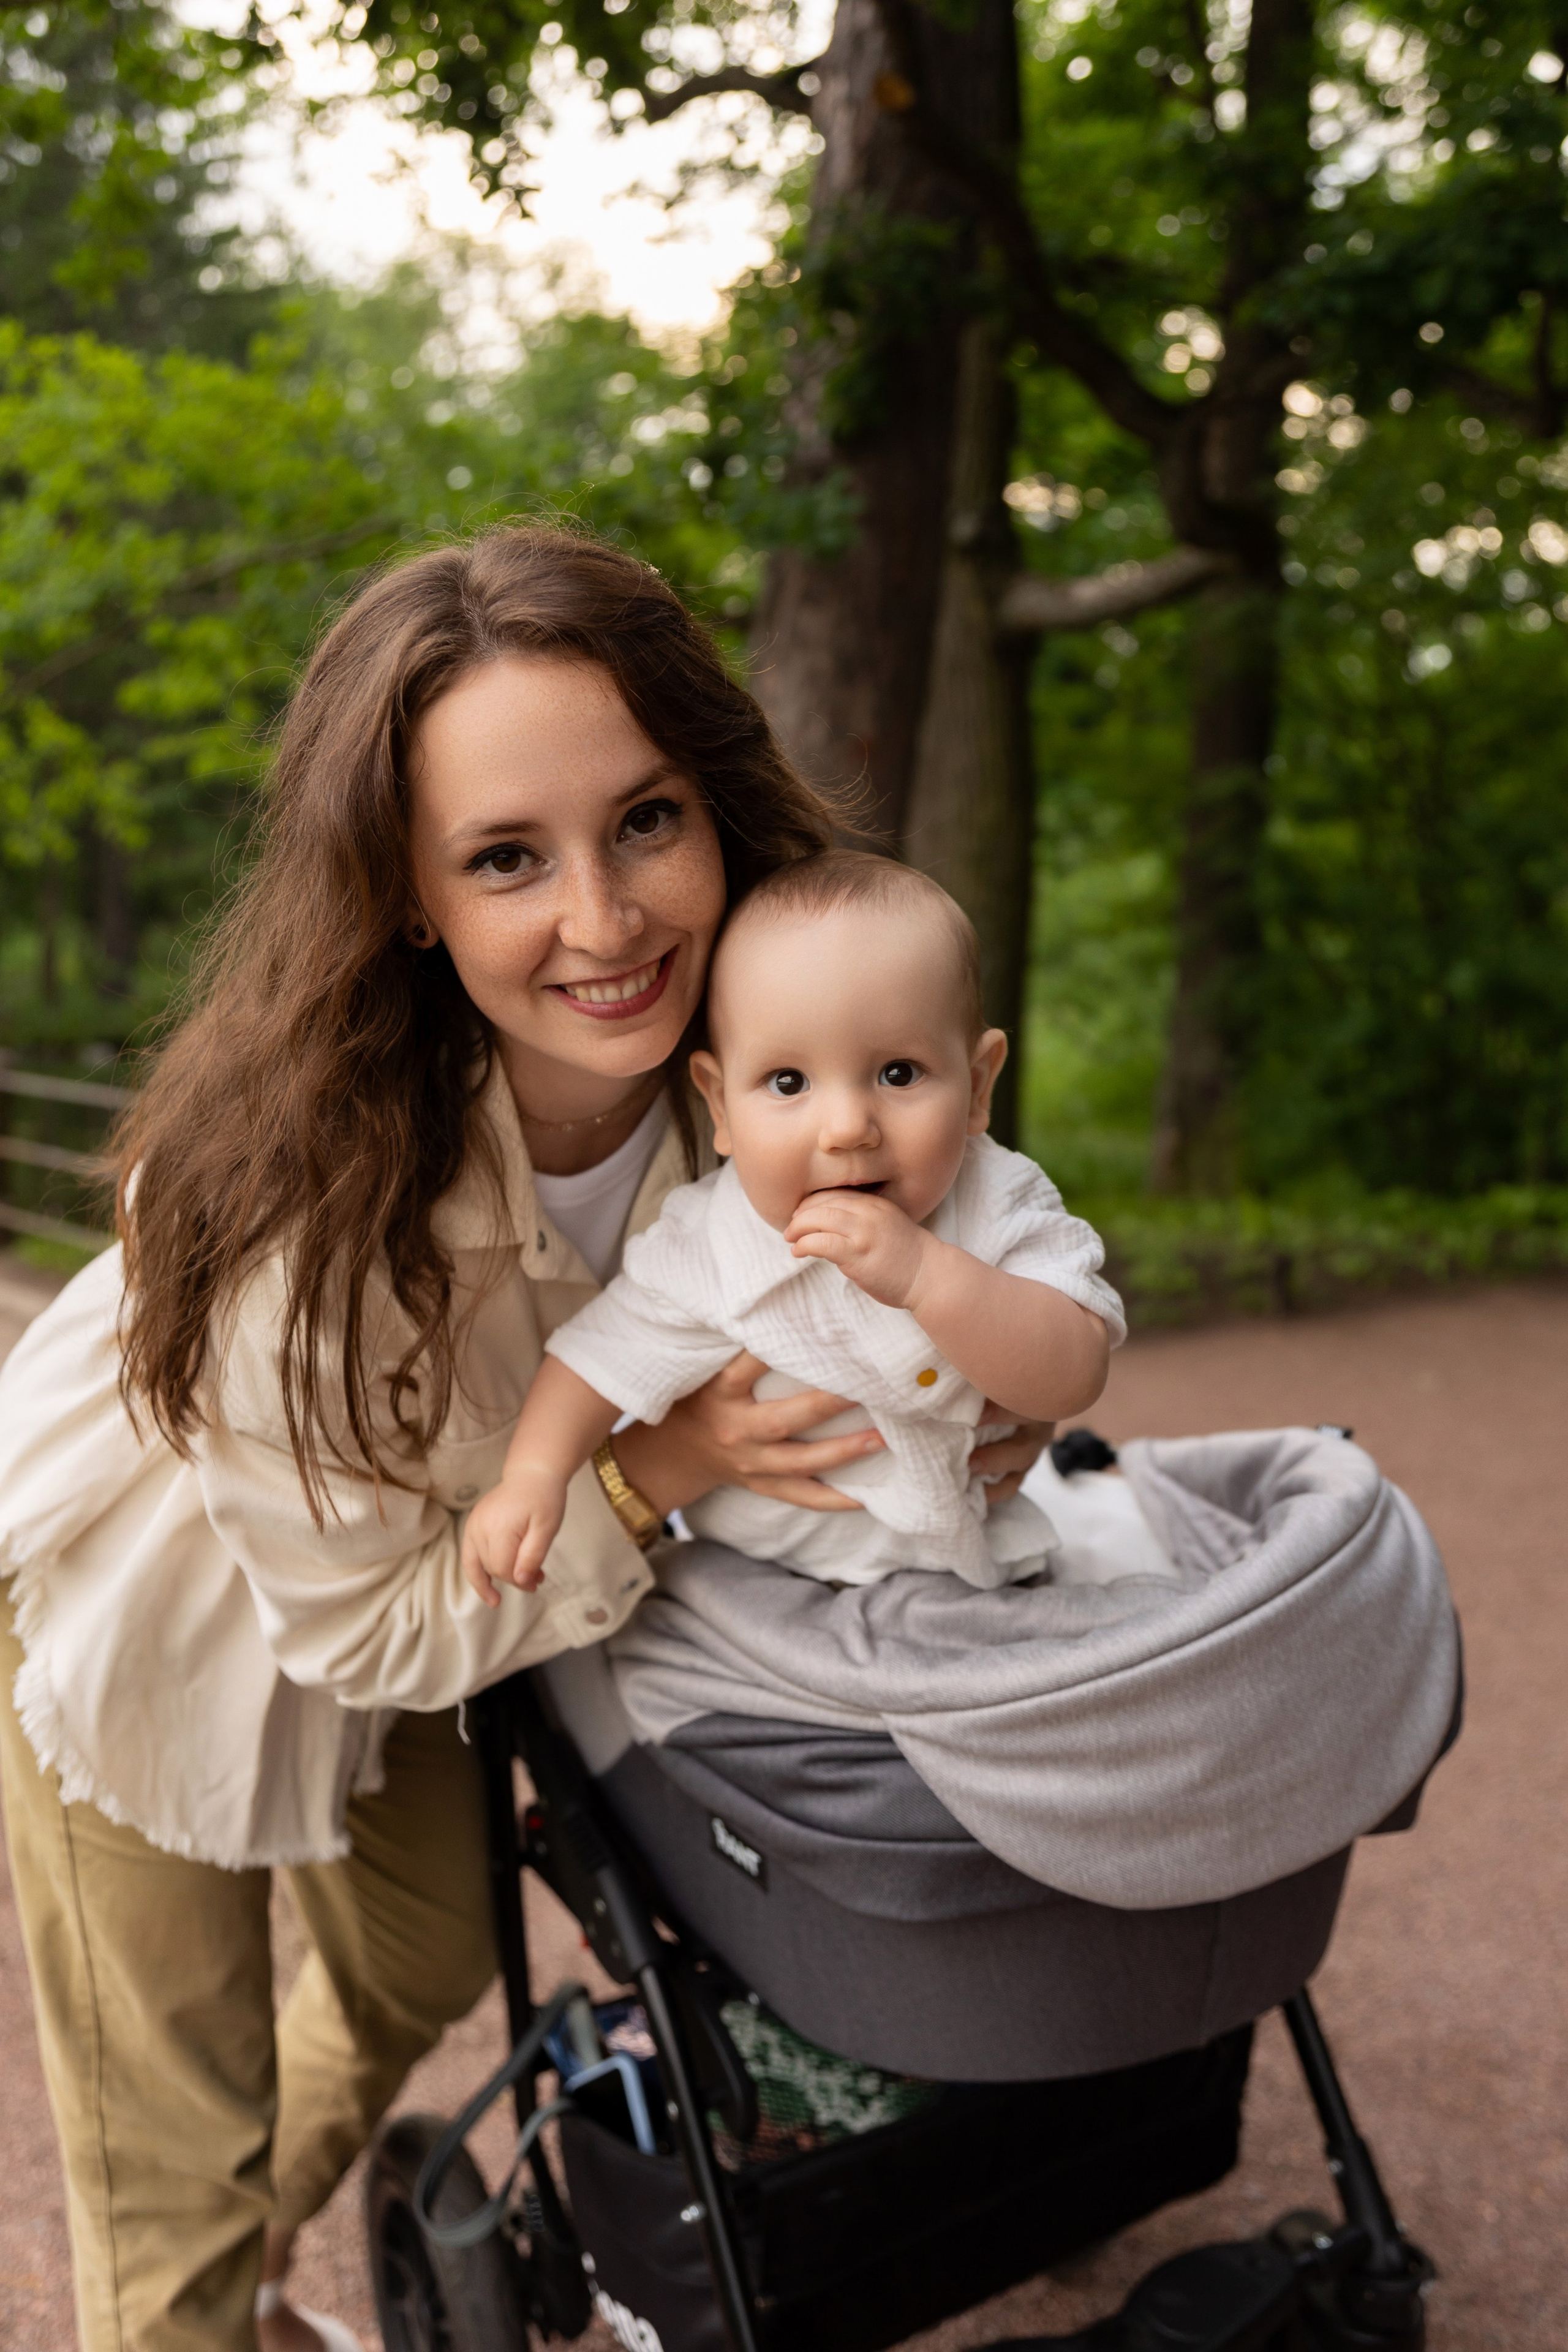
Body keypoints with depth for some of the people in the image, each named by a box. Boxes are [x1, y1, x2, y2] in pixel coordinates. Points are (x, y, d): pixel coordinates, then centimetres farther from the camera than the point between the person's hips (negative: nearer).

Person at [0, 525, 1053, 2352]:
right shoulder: (287, 1192, -41)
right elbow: (361, 1620, -27)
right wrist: (657, 1473, -39)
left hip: (398, 1599, 6)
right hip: (147, 1613, -6)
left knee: (424, 1959, 26)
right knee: (177, 2181, 9)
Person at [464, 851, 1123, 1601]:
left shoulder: (1002, 1209, -16)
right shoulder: (705, 1251, -16)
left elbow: (1073, 1380, -26)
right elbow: (605, 1355, -3)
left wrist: (923, 1272, -39)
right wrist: (535, 1471, -20)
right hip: (754, 1584, -2)